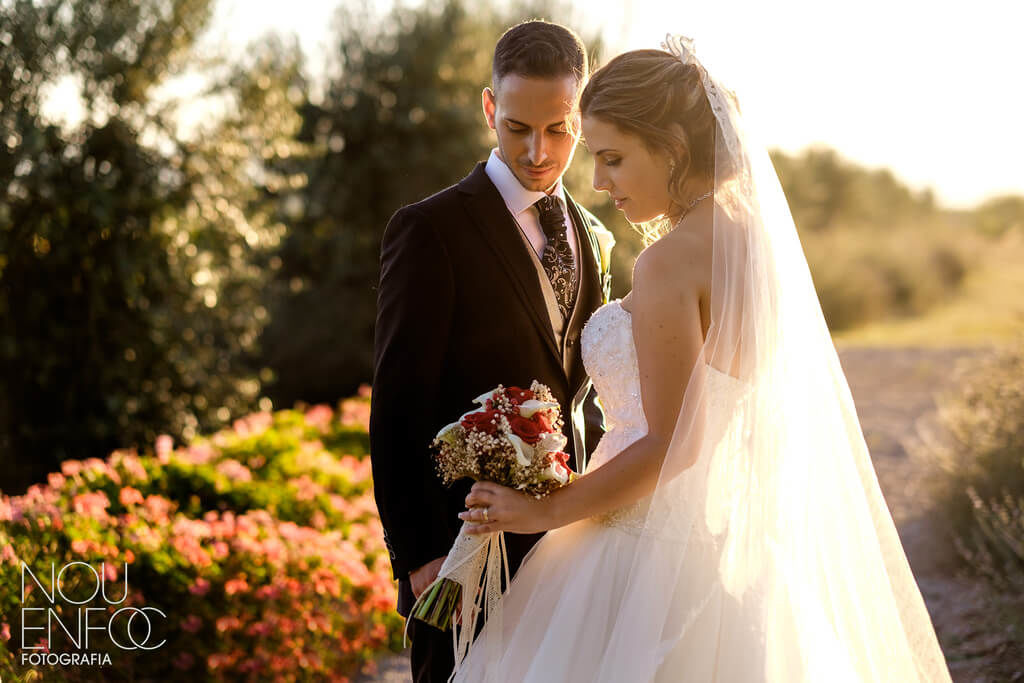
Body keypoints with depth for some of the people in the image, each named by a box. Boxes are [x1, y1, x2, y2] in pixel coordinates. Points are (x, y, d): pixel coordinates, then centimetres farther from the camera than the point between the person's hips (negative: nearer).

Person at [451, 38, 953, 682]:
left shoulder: (670, 261, -19)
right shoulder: (758, 239, 7)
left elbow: (672, 444, -20)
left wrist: (544, 512, -11)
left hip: (652, 551, -9)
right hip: (734, 542, 9)